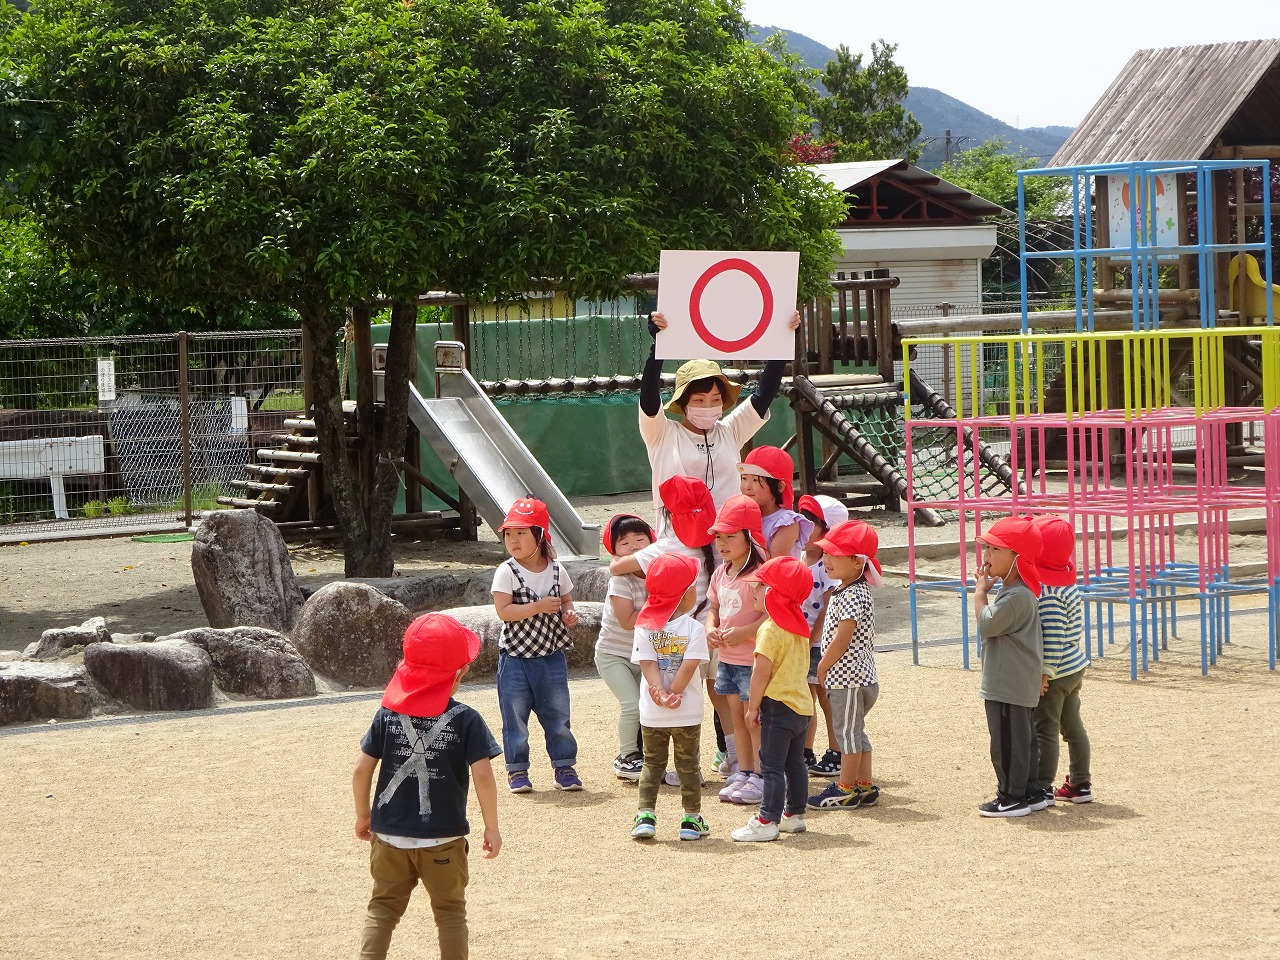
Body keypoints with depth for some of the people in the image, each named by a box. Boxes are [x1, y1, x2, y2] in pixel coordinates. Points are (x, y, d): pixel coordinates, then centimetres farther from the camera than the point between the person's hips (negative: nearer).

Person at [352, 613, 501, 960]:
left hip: (390, 836, 2)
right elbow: (483, 776, -13)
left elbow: (361, 770, -1)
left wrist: (363, 814, 15)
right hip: (444, 840, -2)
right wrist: (492, 827, -2)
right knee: (450, 910, 12)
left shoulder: (387, 716, -3)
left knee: (383, 906, 13)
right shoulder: (466, 720, -10)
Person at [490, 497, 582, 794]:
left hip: (551, 656, 3)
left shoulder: (556, 571, 1)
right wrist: (538, 607, -24)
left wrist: (568, 613, -7)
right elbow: (503, 611, -18)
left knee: (557, 714, 8)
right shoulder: (507, 572, -10)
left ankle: (564, 767, 18)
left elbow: (566, 599, 15)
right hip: (516, 657, -3)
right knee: (515, 716, 3)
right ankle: (517, 771, 13)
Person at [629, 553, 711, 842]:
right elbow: (688, 667, -16)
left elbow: (648, 664, -11)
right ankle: (692, 820, 14)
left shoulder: (644, 628, -2)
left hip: (651, 716, 2)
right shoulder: (694, 628, -10)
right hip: (688, 714, -2)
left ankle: (645, 815, 6)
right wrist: (672, 695, -11)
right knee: (688, 766, 11)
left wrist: (662, 696, -15)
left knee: (652, 764, 14)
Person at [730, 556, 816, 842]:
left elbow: (762, 671, -20)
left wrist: (753, 706, -11)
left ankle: (767, 821, -7)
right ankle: (794, 813, 24)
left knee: (772, 765, -6)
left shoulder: (770, 630, -17)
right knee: (795, 762, 16)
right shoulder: (799, 626, 11)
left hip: (779, 705, -9)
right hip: (802, 703, 9)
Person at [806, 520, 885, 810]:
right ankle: (865, 786, 21)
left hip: (847, 677, -10)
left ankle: (846, 790, 7)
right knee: (854, 731, 15)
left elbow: (841, 640, -22)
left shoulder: (852, 596, -20)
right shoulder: (846, 590, 11)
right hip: (857, 676, 10)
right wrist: (826, 668, 15)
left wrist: (822, 668, -11)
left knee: (847, 731, -1)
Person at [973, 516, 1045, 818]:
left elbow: (987, 624, -20)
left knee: (1007, 741, -4)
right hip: (1019, 684, 11)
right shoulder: (1016, 591, 13)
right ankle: (1030, 792, 23)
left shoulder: (1015, 596, -21)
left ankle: (1012, 798, 2)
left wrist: (980, 591, -11)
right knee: (1023, 737, 16)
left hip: (1009, 687, -11)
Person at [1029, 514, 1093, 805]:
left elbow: (1053, 636, -25)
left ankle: (1041, 789, 3)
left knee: (1044, 730, -1)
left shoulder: (1045, 590, -22)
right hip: (1075, 668, 9)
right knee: (1072, 725, 17)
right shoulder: (1068, 583, 7)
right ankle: (1080, 784, 26)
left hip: (1053, 674, -9)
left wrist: (1045, 672, -22)